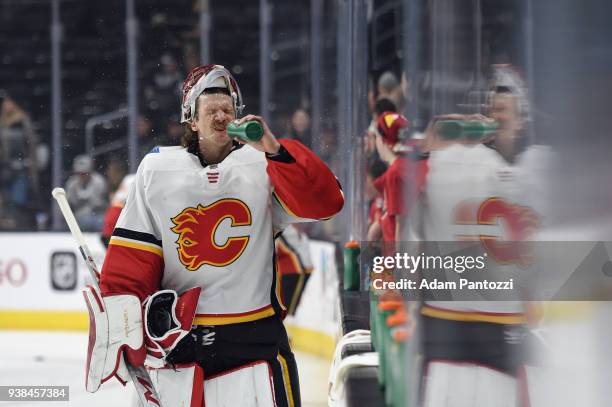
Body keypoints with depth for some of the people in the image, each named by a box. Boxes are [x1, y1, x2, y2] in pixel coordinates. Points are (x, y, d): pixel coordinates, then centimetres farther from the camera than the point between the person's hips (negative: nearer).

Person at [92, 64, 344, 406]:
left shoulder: (262, 164, -2)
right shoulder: (156, 170, 4)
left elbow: (325, 201, -16)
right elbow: (130, 257, 4)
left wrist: (275, 150, -25)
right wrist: (118, 323, -2)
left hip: (255, 336, -2)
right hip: (177, 336, 2)